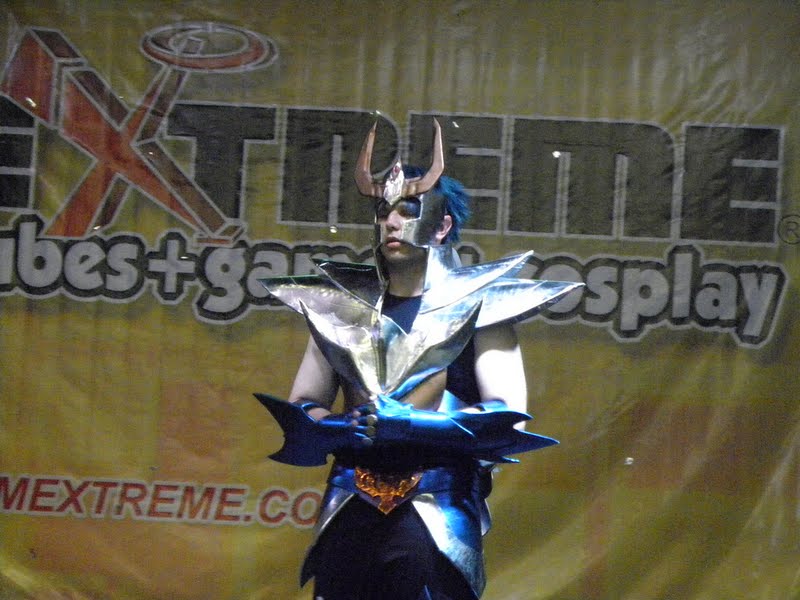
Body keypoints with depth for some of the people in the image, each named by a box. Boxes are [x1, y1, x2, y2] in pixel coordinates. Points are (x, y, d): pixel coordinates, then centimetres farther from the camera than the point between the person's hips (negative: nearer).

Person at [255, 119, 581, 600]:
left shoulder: (477, 307, 1)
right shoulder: (343, 307, 13)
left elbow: (509, 418, -9)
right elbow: (301, 408, 12)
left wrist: (411, 424, -17)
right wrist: (348, 427, -10)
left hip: (437, 519, -4)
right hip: (348, 518, 4)